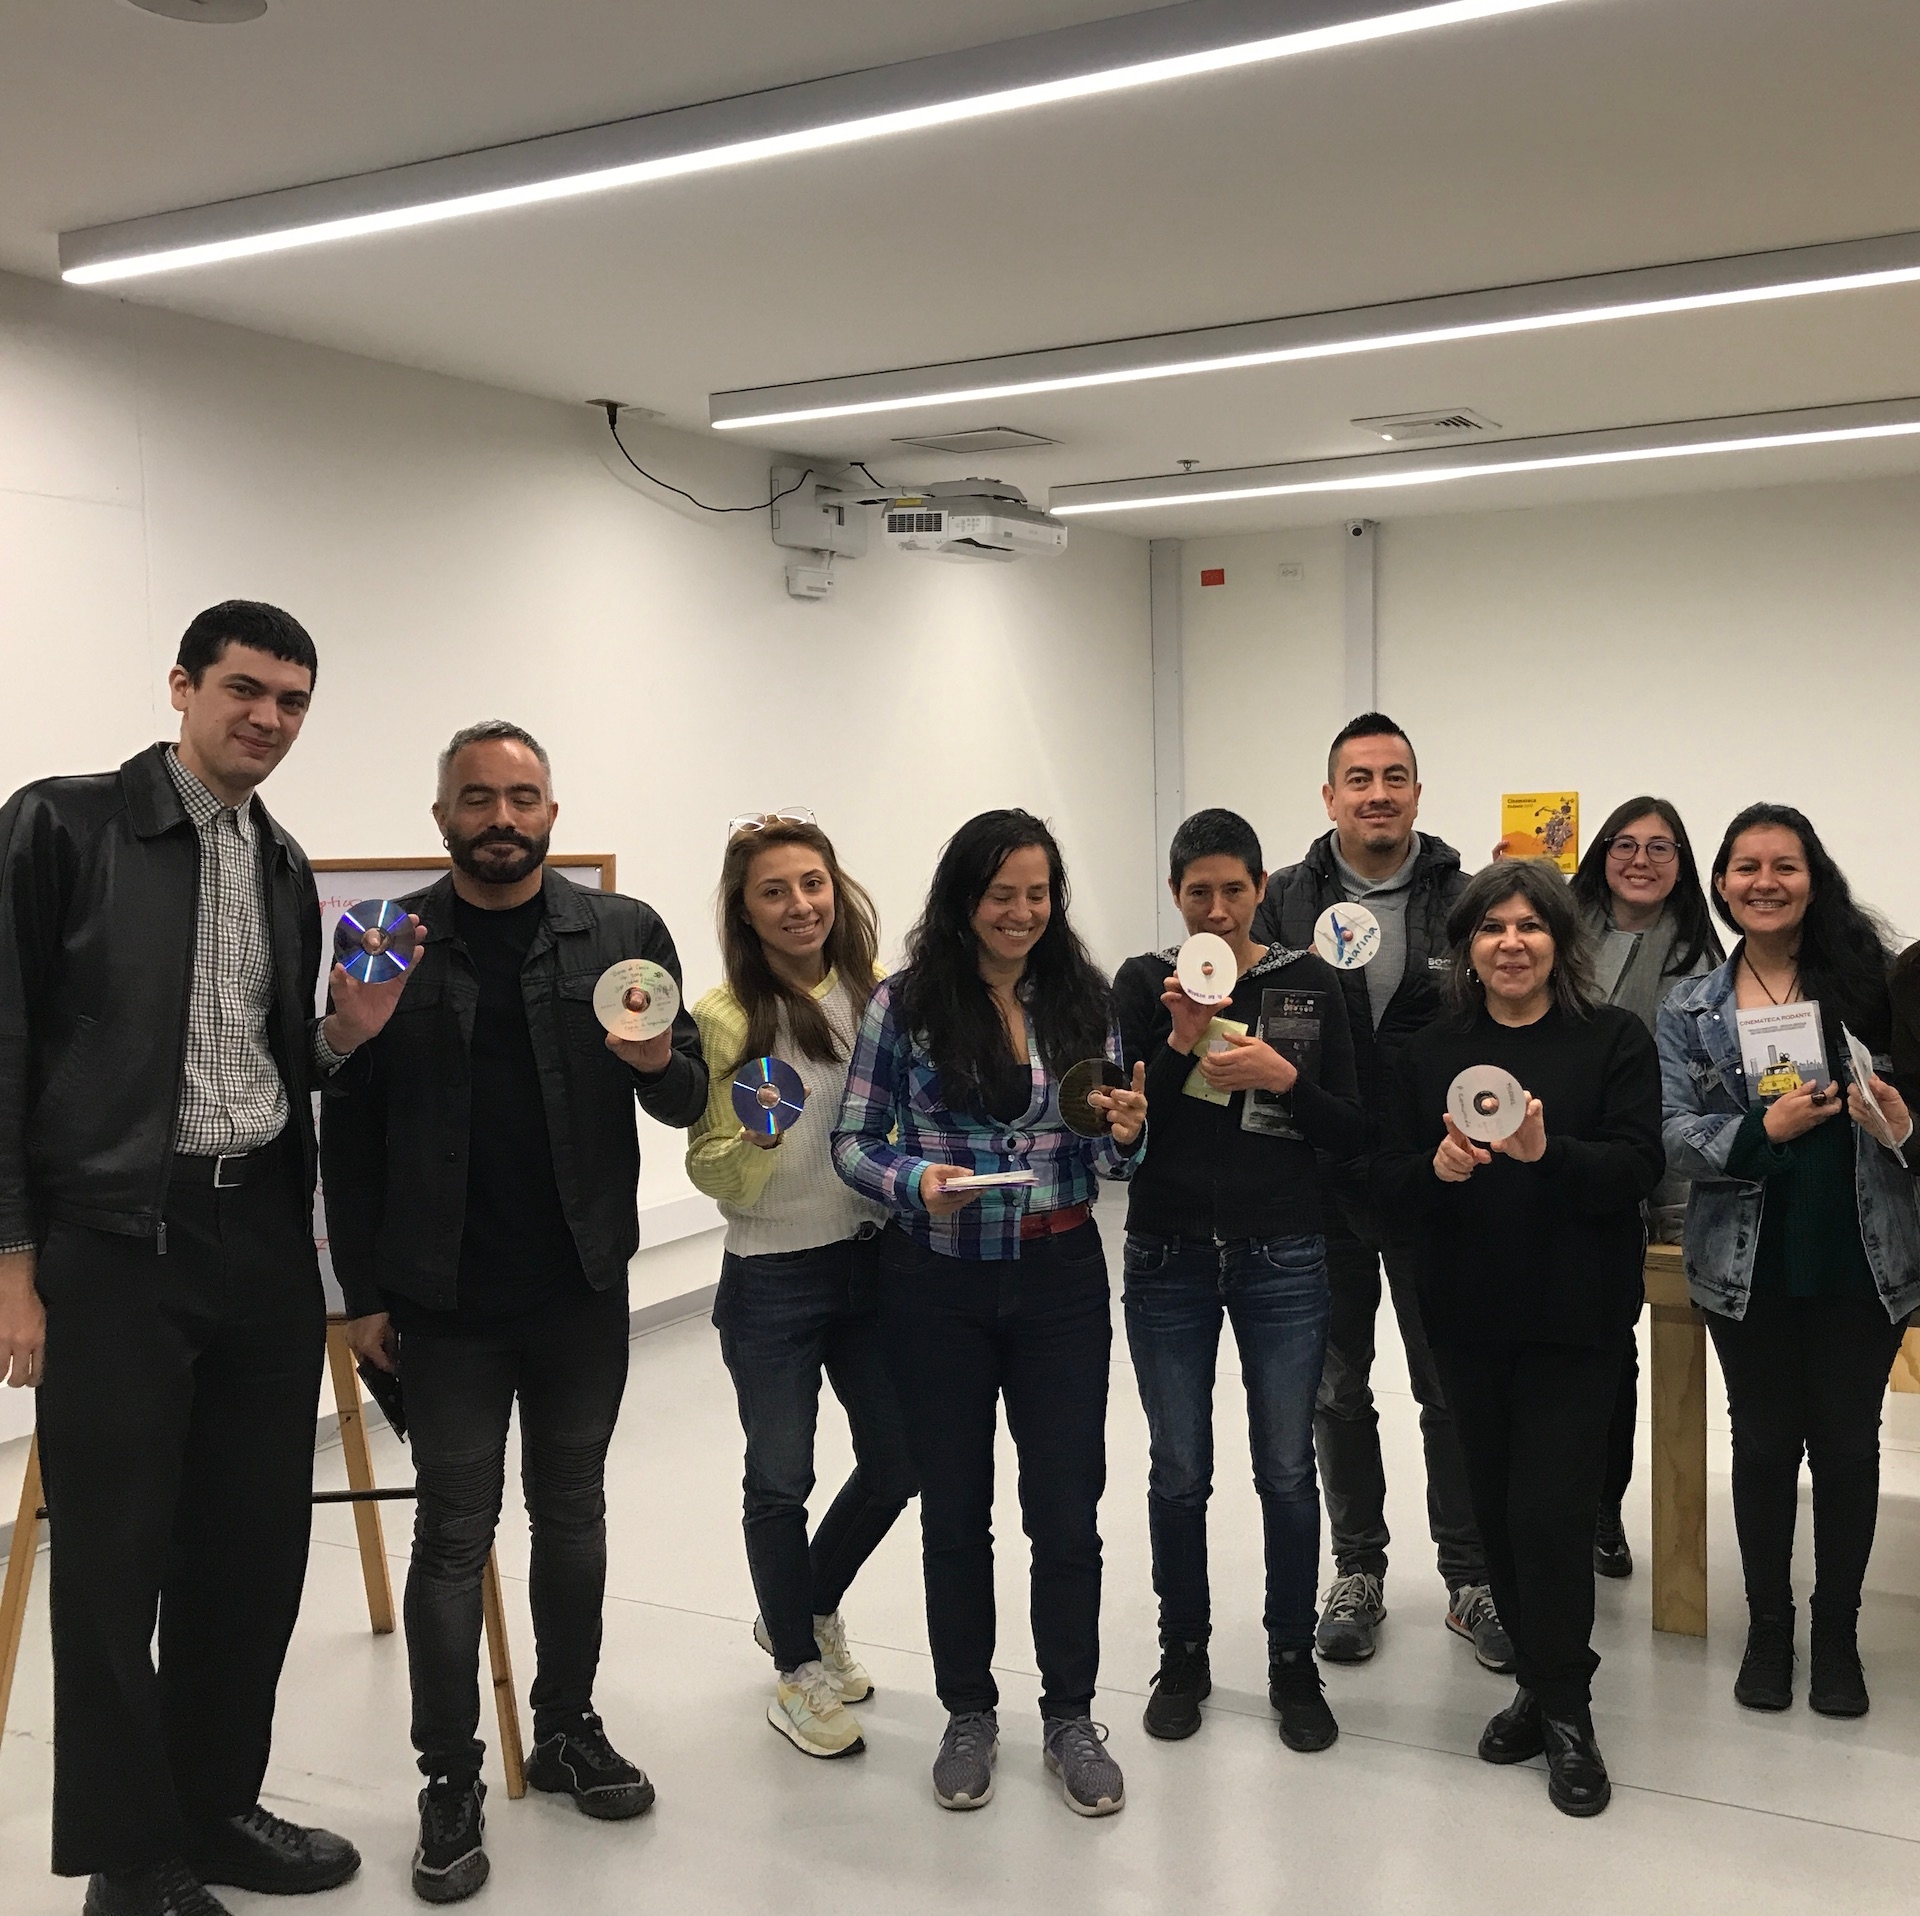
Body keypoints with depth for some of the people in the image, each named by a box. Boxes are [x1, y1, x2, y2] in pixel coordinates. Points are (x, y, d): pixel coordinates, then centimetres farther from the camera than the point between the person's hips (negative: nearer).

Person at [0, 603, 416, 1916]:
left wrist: (347, 1033, -2)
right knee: (115, 1560, 5)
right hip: (114, 1241, -6)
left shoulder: (285, 865, 13)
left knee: (256, 1546, 13)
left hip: (265, 1237, 6)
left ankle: (216, 1807, 31)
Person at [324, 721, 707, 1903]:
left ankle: (568, 1728, 30)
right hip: (447, 1299, -1)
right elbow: (351, 1132, 0)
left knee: (573, 1511, 14)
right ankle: (451, 1783, 15)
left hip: (584, 1287, 2)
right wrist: (363, 1292, -3)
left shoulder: (624, 933, 1)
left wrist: (659, 1064, -21)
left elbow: (690, 1103, 2)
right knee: (455, 1532, 5)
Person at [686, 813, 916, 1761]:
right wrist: (755, 1140, -28)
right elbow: (713, 1176, -9)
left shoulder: (878, 992, 1)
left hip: (876, 1259, 4)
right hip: (771, 1280, -4)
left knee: (897, 1458, 13)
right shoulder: (724, 1018, -11)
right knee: (782, 1479, 6)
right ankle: (797, 1672, 28)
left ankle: (810, 1608, 40)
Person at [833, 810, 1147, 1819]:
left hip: (1061, 1281, 2)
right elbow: (852, 1141, -3)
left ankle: (1070, 1716, 24)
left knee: (1067, 1505, 4)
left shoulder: (1082, 998, 2)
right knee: (954, 1504, 11)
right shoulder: (905, 1003, -6)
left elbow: (1107, 1158, 7)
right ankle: (969, 1714, 29)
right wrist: (915, 1179, -23)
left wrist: (1125, 1135, -16)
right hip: (936, 1287, -1)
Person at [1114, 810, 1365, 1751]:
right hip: (1169, 1259, 0)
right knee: (1178, 1471, 9)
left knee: (1286, 1470, 7)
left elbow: (1352, 1136, 0)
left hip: (1282, 1259, 0)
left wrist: (1283, 1077, -17)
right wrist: (1179, 1041, -19)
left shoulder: (1309, 985, 1)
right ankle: (1183, 1652, 28)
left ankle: (1293, 1660, 25)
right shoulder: (1143, 984, 0)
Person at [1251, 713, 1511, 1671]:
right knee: (1337, 1391, 12)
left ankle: (1469, 1578, 23)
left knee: (1451, 1386, 9)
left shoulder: (1464, 898, 0)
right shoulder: (1286, 901, 1)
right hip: (1321, 1185, 1)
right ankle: (1358, 1571, 28)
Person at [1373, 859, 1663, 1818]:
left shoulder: (1614, 1040, -1)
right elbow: (1390, 1185, 2)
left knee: (1549, 1509, -5)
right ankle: (1543, 1680, 26)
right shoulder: (1430, 1053, 7)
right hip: (1468, 1315, 3)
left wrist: (1548, 1153, -27)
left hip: (1575, 1315, -3)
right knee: (1495, 1505, 9)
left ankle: (1564, 1712, 10)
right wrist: (1439, 1169, -20)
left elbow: (1639, 1168, -10)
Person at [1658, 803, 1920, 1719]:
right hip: (1748, 1266, 1)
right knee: (1765, 1443, 12)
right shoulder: (1689, 1010, 3)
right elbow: (1676, 1135, -5)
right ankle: (1768, 1626, 28)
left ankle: (1837, 1634, 27)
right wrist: (1764, 1131, -21)